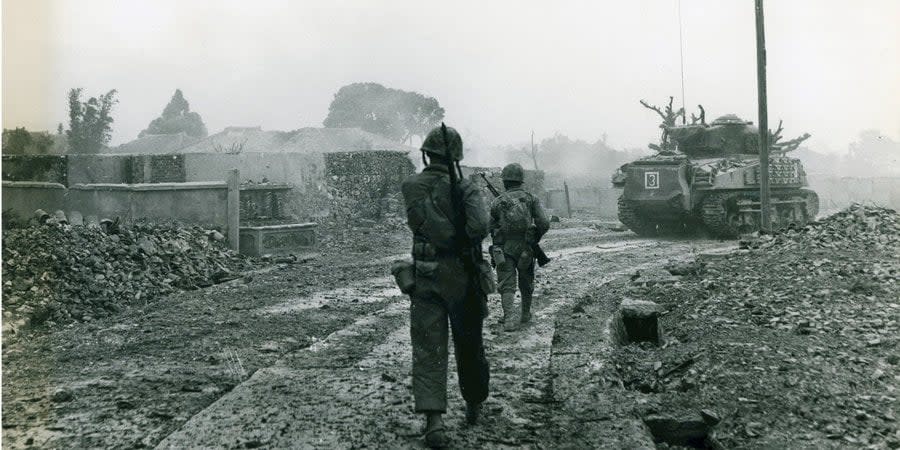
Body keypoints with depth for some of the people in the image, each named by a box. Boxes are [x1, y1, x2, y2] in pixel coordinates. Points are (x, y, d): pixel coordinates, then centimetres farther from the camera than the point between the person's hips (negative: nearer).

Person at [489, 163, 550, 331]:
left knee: (507, 285, -1)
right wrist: (535, 238, 8)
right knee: (526, 284, 19)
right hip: (525, 249, 1)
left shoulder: (497, 202, -1)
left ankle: (508, 320, -15)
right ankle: (525, 314, 35)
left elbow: (491, 228, 5)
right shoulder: (531, 199, -1)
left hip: (504, 250, -1)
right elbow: (544, 224, -8)